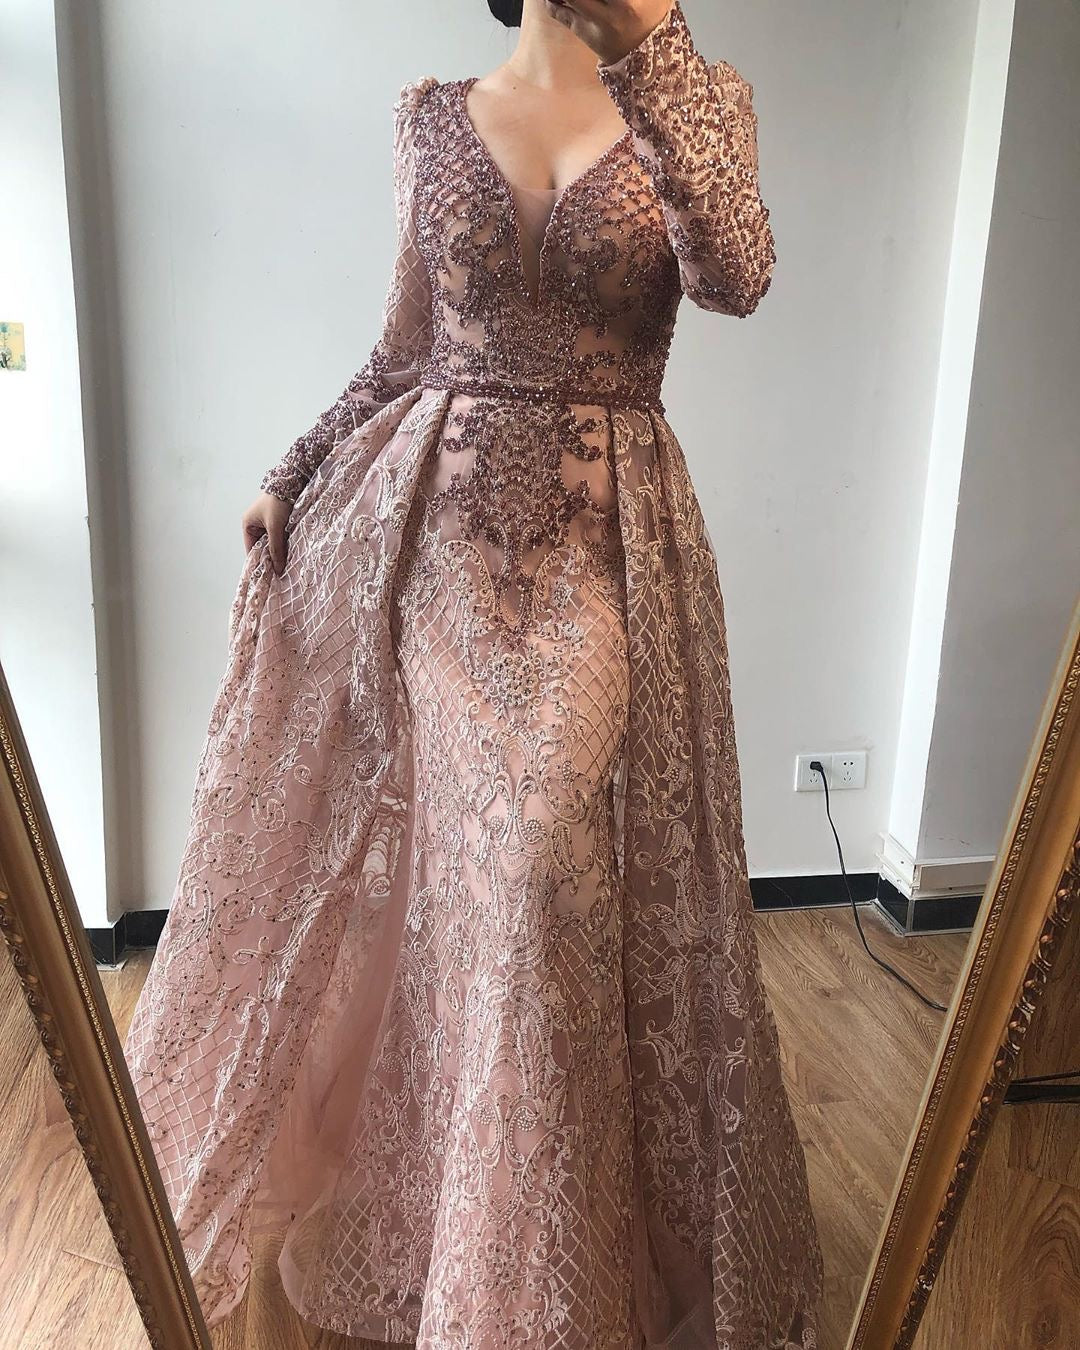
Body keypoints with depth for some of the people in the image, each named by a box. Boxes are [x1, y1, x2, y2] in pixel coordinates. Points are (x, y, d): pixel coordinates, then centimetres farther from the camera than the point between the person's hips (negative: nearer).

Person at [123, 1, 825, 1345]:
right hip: (418, 526, 3)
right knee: (397, 866, 11)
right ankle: (380, 1180, 40)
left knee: (550, 878, -4)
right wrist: (292, 477, 9)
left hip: (600, 542, -2)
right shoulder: (432, 114, 11)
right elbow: (403, 348, 14)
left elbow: (735, 276, -16)